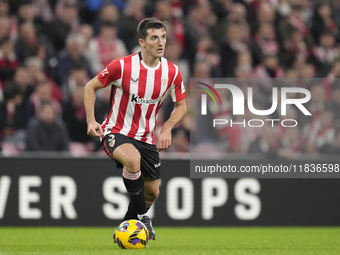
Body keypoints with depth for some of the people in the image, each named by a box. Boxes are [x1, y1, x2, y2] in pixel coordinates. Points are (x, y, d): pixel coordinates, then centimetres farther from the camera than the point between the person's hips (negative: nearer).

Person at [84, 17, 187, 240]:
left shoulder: (172, 72, -5)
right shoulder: (122, 66, -17)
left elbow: (181, 105, 10)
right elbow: (91, 87, -3)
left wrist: (167, 128, -7)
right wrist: (91, 120, -13)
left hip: (147, 137, 5)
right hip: (117, 132, -5)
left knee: (152, 191, 7)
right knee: (133, 158, -37)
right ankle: (142, 216, -21)